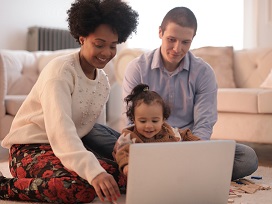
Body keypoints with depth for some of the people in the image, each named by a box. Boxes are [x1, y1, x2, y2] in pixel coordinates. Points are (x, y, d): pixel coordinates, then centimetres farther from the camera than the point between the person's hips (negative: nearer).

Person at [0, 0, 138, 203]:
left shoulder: (103, 81, 9)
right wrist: (93, 171, -43)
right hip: (30, 148, -8)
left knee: (125, 173, -14)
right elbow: (60, 128, -31)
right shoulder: (61, 70, -16)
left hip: (72, 147, 8)